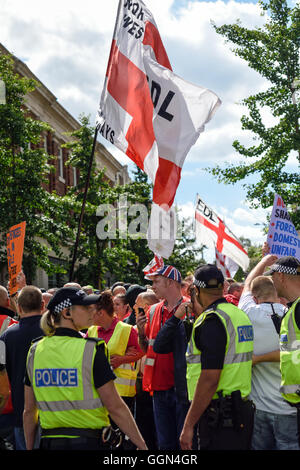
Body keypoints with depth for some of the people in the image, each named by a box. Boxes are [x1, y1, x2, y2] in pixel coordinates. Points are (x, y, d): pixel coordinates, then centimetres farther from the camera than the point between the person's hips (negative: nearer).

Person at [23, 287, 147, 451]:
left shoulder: (35, 351, 3)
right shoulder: (91, 350, -13)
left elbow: (29, 411, 8)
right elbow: (116, 407, -13)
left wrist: (29, 447, 18)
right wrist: (142, 445, -6)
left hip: (49, 442, 5)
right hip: (86, 442, -5)